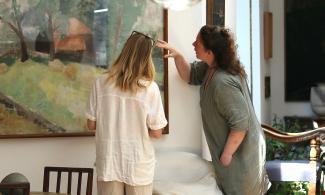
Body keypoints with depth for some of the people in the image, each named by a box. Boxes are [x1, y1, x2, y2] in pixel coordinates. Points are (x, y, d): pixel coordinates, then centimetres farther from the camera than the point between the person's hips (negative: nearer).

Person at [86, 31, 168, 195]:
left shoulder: (101, 82, -8)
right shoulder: (150, 88, -13)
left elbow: (91, 124, 0)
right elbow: (156, 132, -8)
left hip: (108, 163, 2)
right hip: (138, 166, -1)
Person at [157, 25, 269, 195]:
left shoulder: (222, 82, -32)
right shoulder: (210, 67, -4)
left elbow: (240, 123, -30)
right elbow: (190, 76, 14)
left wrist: (227, 154, -19)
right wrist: (177, 56, -6)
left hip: (240, 152, -9)